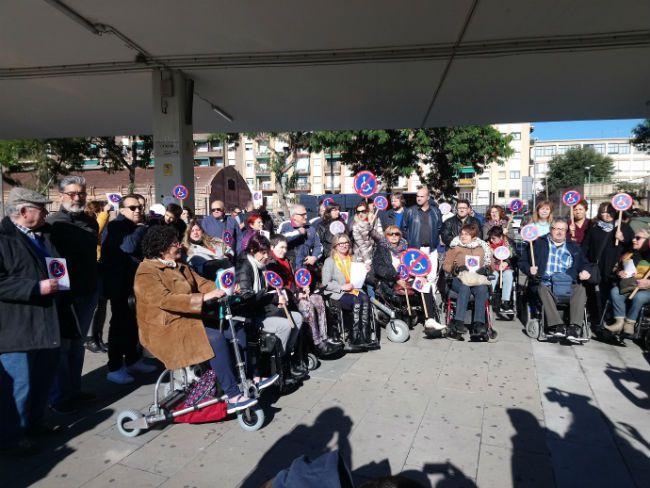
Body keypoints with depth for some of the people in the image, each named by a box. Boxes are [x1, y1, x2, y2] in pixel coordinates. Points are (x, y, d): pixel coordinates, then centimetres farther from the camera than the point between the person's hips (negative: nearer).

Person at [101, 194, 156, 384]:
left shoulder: (139, 227, 14)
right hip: (120, 284, -8)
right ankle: (114, 368, 4)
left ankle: (132, 360, 28)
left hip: (136, 282, 8)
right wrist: (141, 229, -17)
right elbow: (128, 247, -29)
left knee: (133, 322, 15)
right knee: (119, 323, -4)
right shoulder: (115, 226, -11)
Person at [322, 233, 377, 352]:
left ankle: (365, 338, -30)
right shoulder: (330, 261, 4)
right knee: (357, 302, -33)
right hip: (336, 293, -5)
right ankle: (355, 339, -28)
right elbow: (326, 283, -4)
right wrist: (342, 287, -15)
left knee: (365, 299, -29)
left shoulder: (352, 259, 21)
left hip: (353, 289, 5)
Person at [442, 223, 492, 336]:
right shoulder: (455, 247, 8)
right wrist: (456, 268, -13)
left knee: (482, 288, -32)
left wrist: (486, 269, -5)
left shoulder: (482, 248, 14)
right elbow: (446, 265, 7)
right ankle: (458, 321, -34)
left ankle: (479, 322, -31)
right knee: (465, 288, -35)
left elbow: (491, 265, 18)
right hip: (459, 279, -1)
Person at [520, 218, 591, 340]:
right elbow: (524, 261, 12)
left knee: (580, 289, -28)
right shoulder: (538, 243, 15)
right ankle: (556, 324, -39)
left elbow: (584, 263, 26)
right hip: (545, 283, -2)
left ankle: (574, 326, -32)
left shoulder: (574, 247, 24)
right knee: (543, 289, -35)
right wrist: (529, 269, -10)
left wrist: (585, 271, 2)